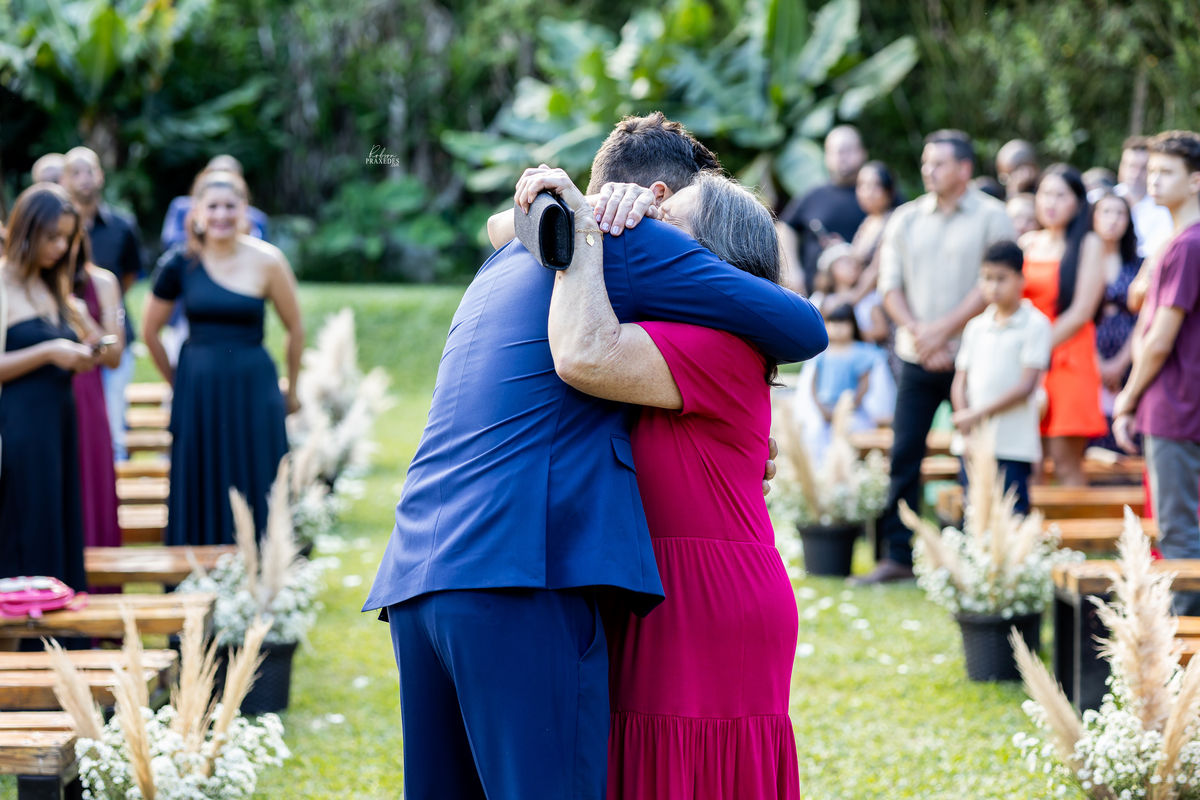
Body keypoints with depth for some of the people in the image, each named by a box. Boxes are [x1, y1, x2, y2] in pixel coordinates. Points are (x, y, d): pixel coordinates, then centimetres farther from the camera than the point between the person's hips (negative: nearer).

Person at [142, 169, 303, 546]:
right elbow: (150, 330, 11)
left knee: (257, 497, 1)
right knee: (201, 496, 7)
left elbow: (295, 330, 4)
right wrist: (178, 382, 14)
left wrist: (291, 392, 10)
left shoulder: (266, 261, -6)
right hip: (197, 393, 2)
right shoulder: (181, 264, -2)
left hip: (253, 388, -2)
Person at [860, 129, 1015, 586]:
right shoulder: (906, 219, 11)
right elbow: (890, 285, 7)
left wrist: (943, 330, -13)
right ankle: (898, 555, 6)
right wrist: (918, 334, -7)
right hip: (917, 358, 4)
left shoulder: (991, 217, -2)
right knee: (904, 455, 1)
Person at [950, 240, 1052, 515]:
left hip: (1014, 447, -5)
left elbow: (1026, 386, -11)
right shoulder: (975, 327, 12)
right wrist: (964, 418, -7)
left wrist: (980, 414, -13)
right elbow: (960, 382, 12)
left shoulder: (1035, 325, -5)